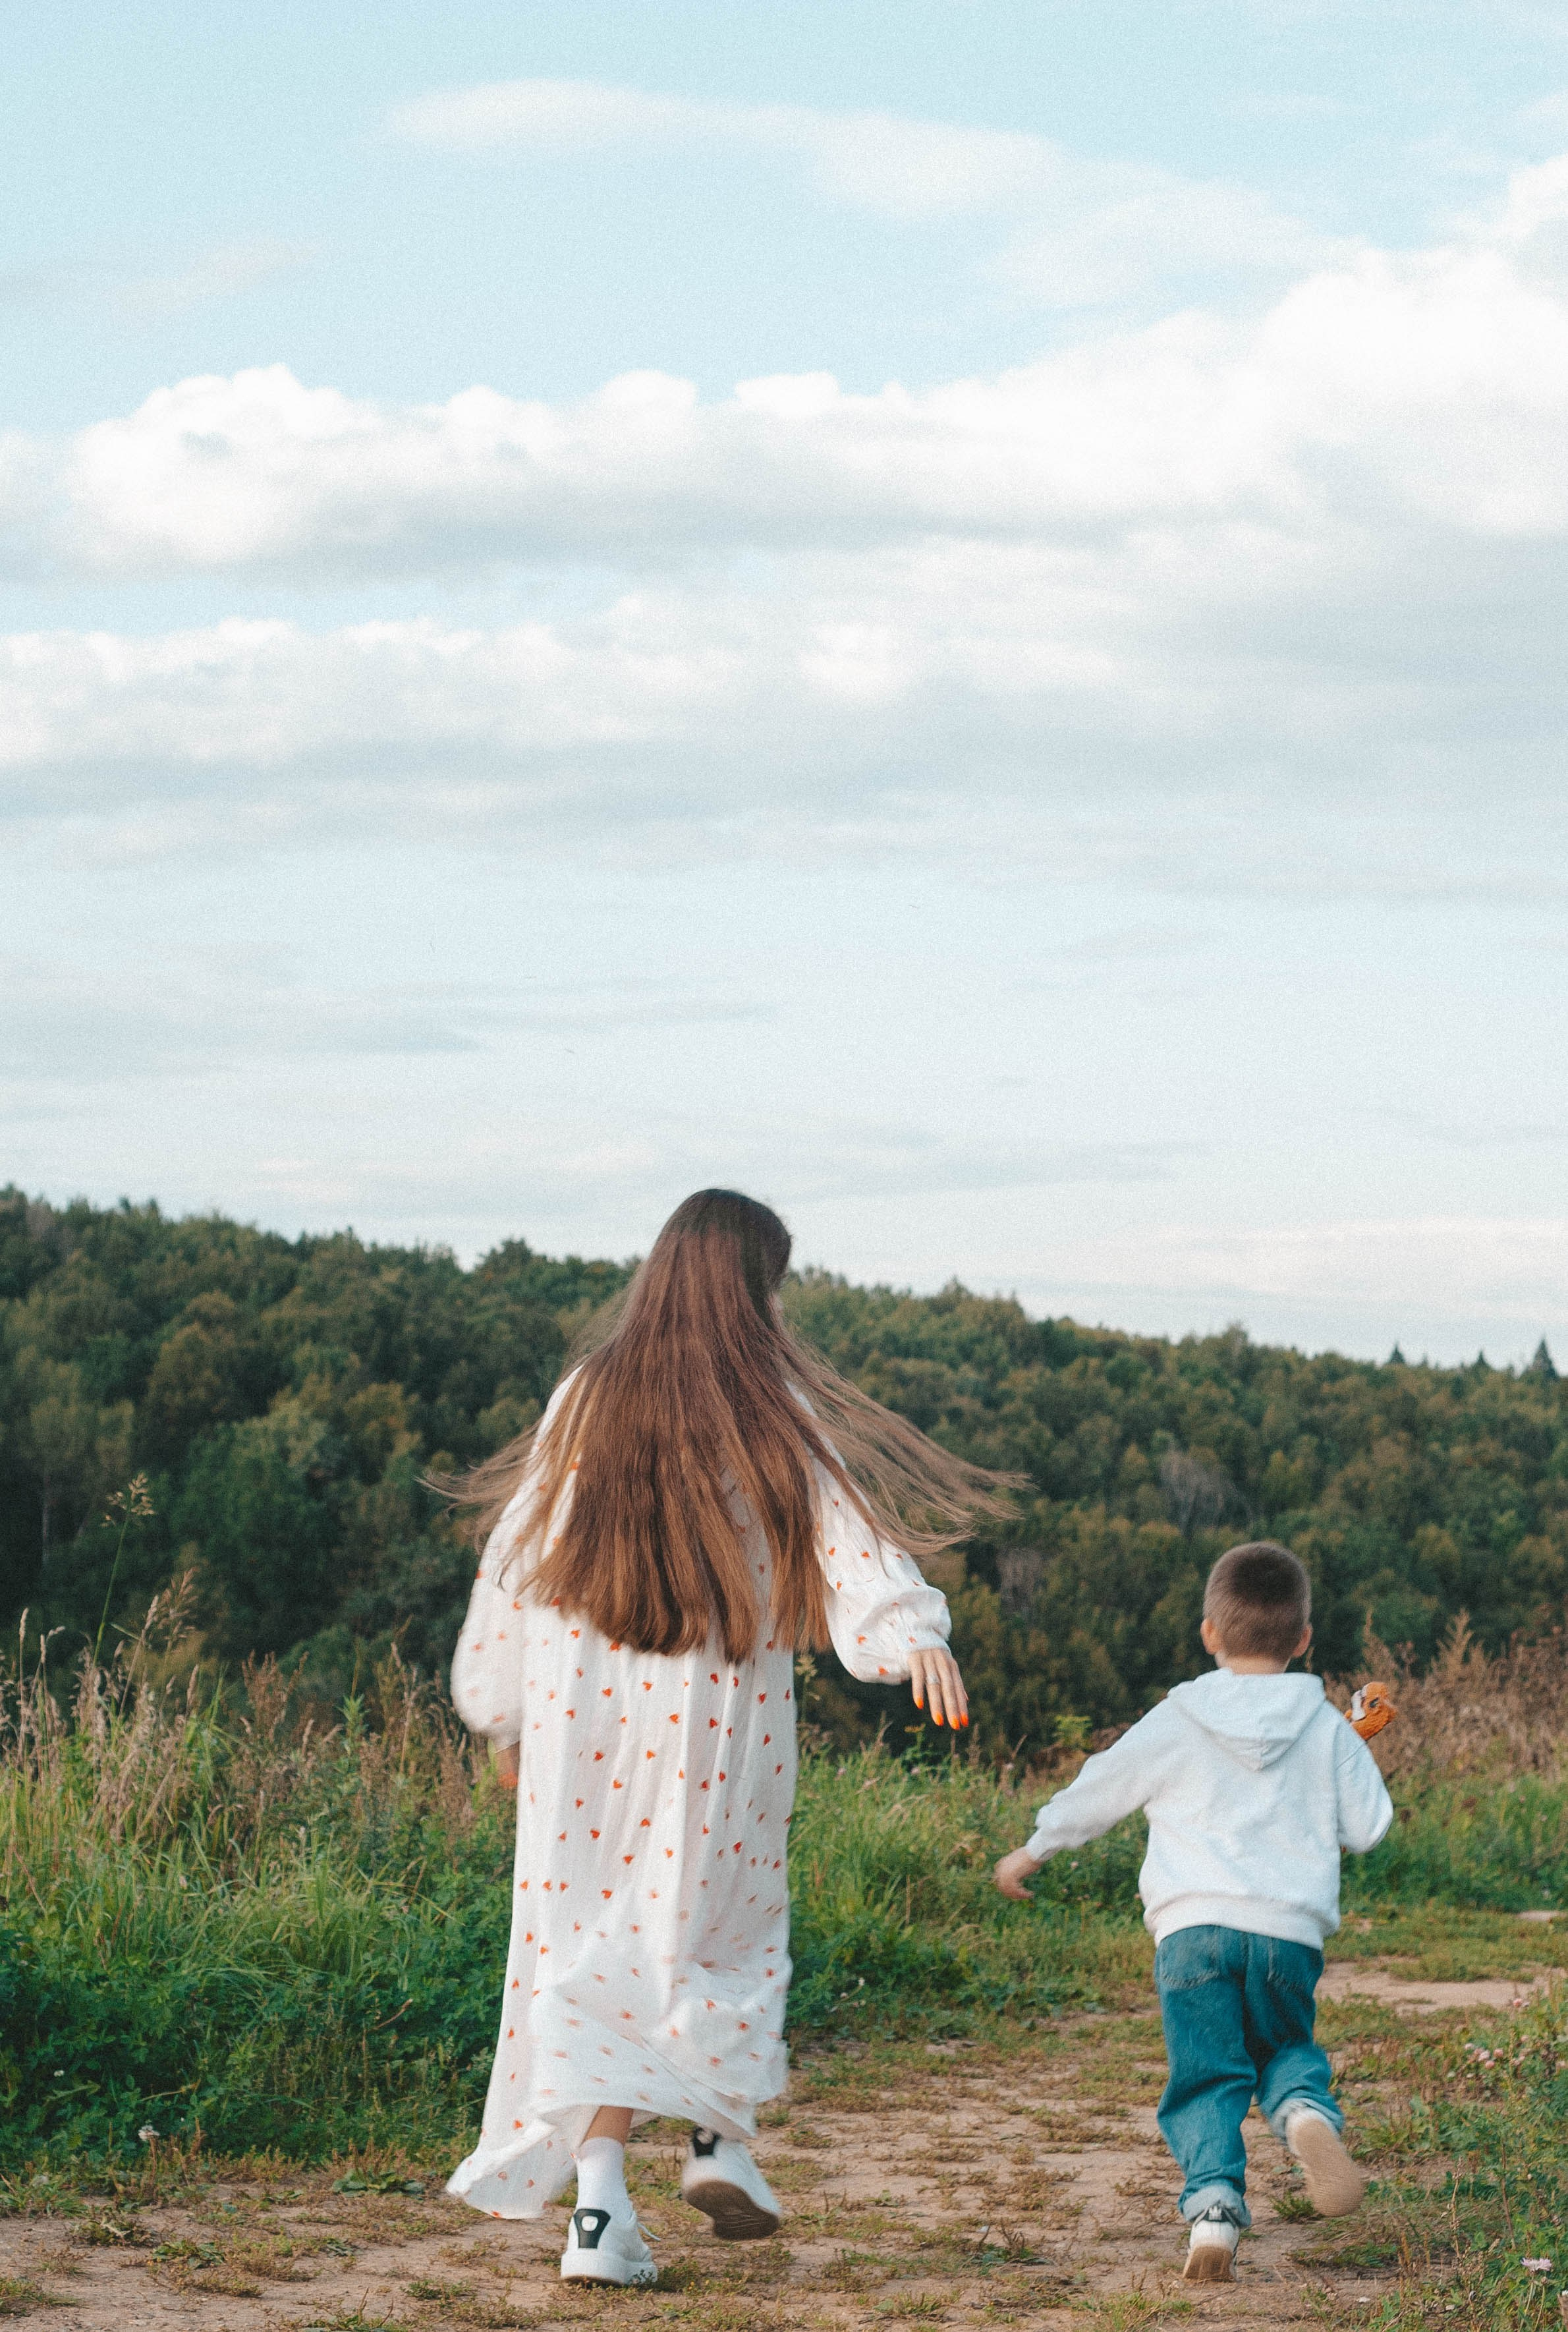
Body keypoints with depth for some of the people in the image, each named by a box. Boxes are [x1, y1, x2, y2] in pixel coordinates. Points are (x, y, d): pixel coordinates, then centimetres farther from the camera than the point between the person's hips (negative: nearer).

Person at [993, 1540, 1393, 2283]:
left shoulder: (1174, 1724, 6)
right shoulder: (1328, 1730, 8)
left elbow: (1097, 1792, 15)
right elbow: (1367, 1826, 12)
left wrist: (1031, 1852, 30)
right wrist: (1355, 1757, 31)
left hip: (1194, 1925, -1)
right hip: (1292, 1929, 1)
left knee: (1205, 2081, 3)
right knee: (1285, 2049, 22)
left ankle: (1214, 2203, -21)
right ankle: (1307, 2111, -13)